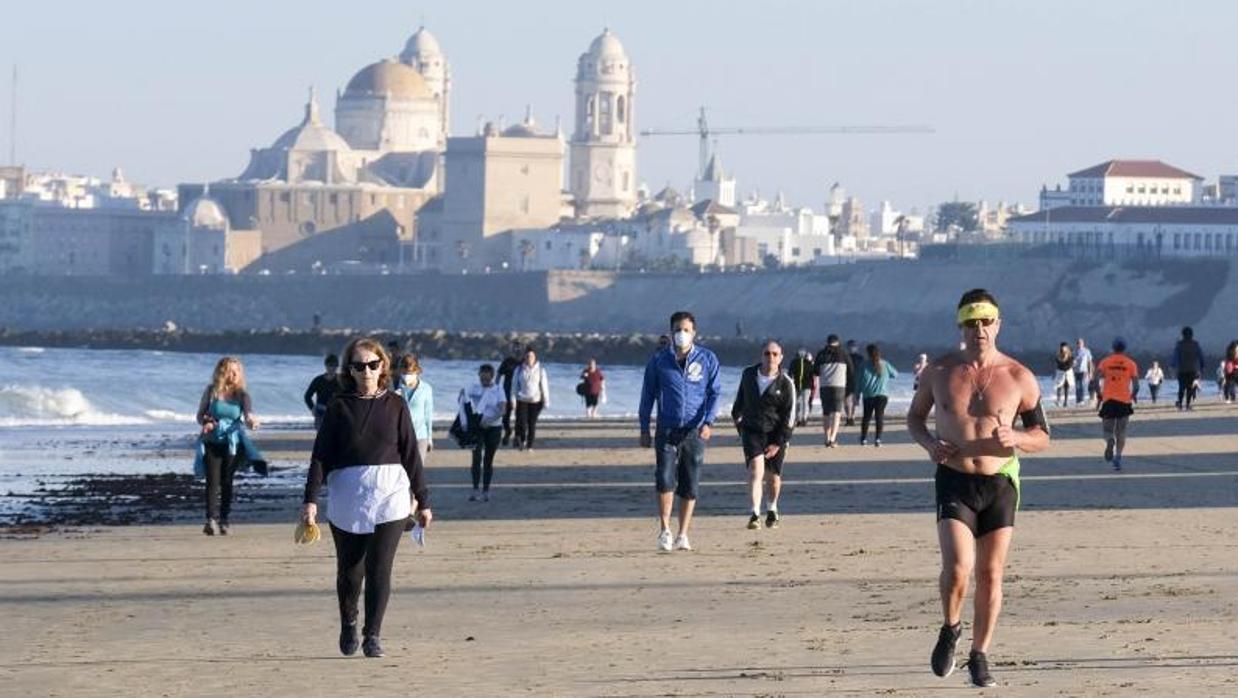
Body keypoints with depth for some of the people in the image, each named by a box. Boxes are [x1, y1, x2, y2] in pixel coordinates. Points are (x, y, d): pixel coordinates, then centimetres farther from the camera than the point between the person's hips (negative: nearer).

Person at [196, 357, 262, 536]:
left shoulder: (241, 394, 1)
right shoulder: (212, 391, 1)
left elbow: (248, 412, -14)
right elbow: (200, 415, 7)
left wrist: (251, 420, -37)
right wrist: (205, 422, -15)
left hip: (232, 444, 1)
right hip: (211, 443, -1)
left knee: (227, 482, 5)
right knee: (213, 481, -12)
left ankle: (223, 520, 13)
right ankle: (211, 519, -20)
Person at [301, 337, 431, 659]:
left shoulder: (395, 405, 6)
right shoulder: (340, 407, 4)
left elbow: (411, 454, 10)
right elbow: (321, 455, 2)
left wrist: (423, 500, 11)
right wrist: (311, 499, -7)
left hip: (390, 495, 0)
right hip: (347, 496, 0)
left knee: (379, 568, -8)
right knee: (349, 569, 9)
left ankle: (372, 636, -1)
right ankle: (348, 624, 33)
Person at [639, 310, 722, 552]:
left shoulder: (707, 360, 4)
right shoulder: (659, 361, 5)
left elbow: (715, 393, 2)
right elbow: (647, 395, 10)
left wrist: (708, 422, -13)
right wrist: (644, 429, 7)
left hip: (695, 432, 0)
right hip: (667, 430, 0)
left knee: (690, 486, 3)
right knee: (665, 480, -14)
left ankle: (682, 535, 11)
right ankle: (665, 531, -3)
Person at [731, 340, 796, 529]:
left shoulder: (786, 384, -10)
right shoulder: (749, 375, 0)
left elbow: (789, 416, -8)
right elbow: (741, 397, 21)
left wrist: (778, 443, -13)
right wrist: (736, 415, 32)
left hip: (775, 434, -1)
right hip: (751, 430, 1)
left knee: (773, 476, 8)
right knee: (756, 467, -19)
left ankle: (771, 510, 36)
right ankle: (755, 514, -25)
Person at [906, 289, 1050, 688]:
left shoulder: (1018, 378, -2)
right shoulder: (939, 371, 2)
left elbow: (1042, 438, 4)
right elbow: (915, 416, 16)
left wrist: (1014, 440, -18)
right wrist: (928, 443, -5)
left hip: (1000, 483, 1)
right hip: (953, 481, -1)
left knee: (991, 575, 4)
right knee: (958, 567, -18)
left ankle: (979, 656, 19)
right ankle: (950, 629, 10)